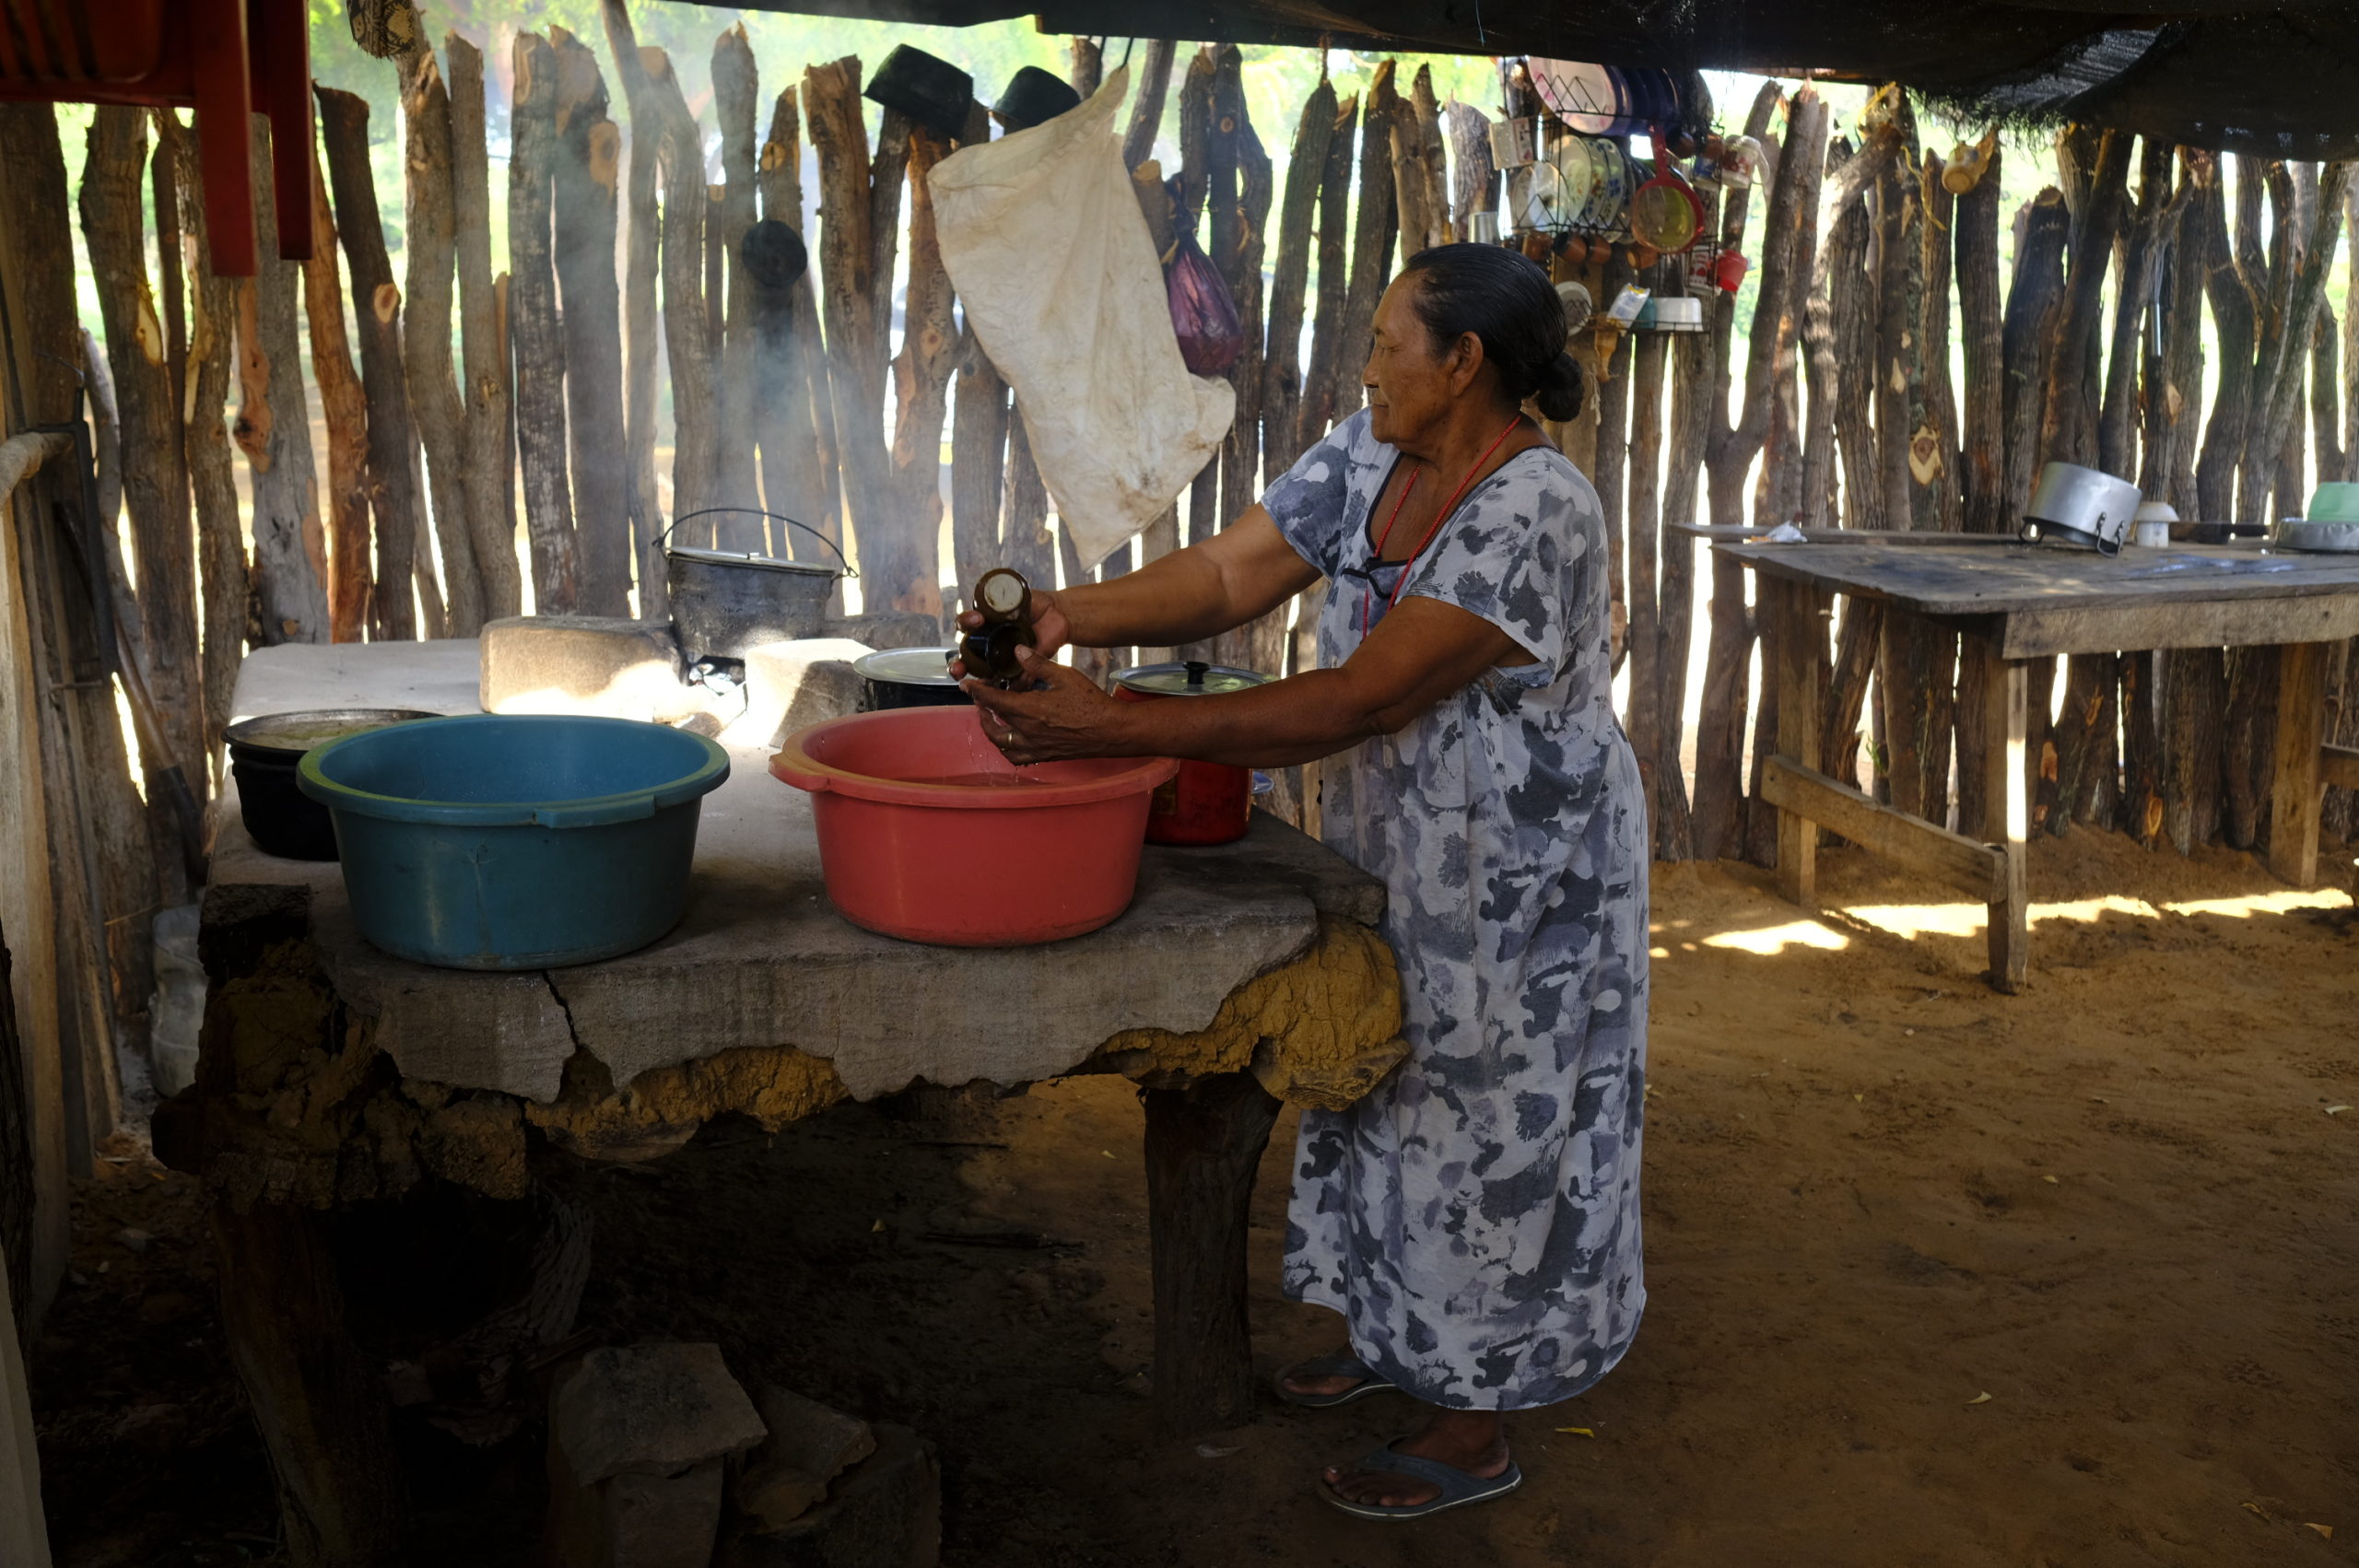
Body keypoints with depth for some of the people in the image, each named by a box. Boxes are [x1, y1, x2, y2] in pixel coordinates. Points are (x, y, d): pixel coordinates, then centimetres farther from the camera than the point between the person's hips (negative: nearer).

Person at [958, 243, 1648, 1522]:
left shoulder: (1533, 516, -29)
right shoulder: (1369, 454, -1)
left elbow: (1361, 701, -33)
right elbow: (1231, 573, -5)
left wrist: (1113, 730, -36)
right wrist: (1069, 615, -24)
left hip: (1517, 882, -8)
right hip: (1395, 858, 8)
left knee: (1486, 1127, 4)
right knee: (1391, 1096, 20)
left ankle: (1474, 1430, 22)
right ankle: (1395, 1335, 42)